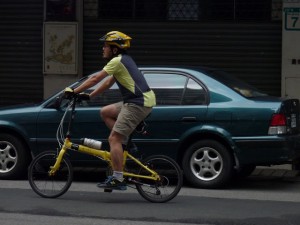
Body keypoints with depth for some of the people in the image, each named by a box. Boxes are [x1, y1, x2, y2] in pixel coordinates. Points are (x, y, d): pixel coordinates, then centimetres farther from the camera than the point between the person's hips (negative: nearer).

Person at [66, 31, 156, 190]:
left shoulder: (117, 61, -10)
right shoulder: (123, 60, 19)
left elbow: (95, 78, -11)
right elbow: (108, 83, 24)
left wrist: (74, 92, -5)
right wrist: (90, 96, 20)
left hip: (138, 104, -10)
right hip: (136, 101, 10)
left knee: (113, 139, -11)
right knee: (105, 112, 20)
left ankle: (118, 180, -14)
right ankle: (125, 142, 16)